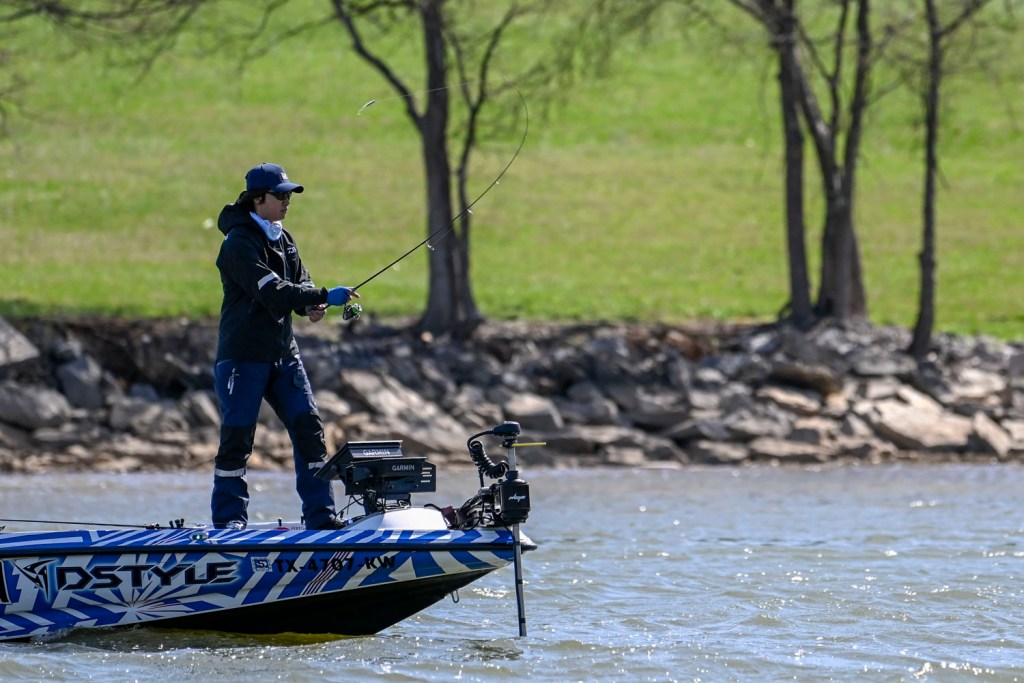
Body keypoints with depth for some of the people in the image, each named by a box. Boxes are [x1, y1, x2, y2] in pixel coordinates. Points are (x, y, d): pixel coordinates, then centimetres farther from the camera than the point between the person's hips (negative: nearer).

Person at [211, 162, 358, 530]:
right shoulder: (239, 242, -14)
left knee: (309, 427, 1)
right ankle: (228, 520, 3)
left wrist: (310, 304, -13)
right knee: (237, 435, -6)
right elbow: (272, 292, -24)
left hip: (283, 352, 8)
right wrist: (324, 297, -28)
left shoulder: (283, 239, 14)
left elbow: (299, 280, 11)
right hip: (243, 355, -8)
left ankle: (321, 515, 5)